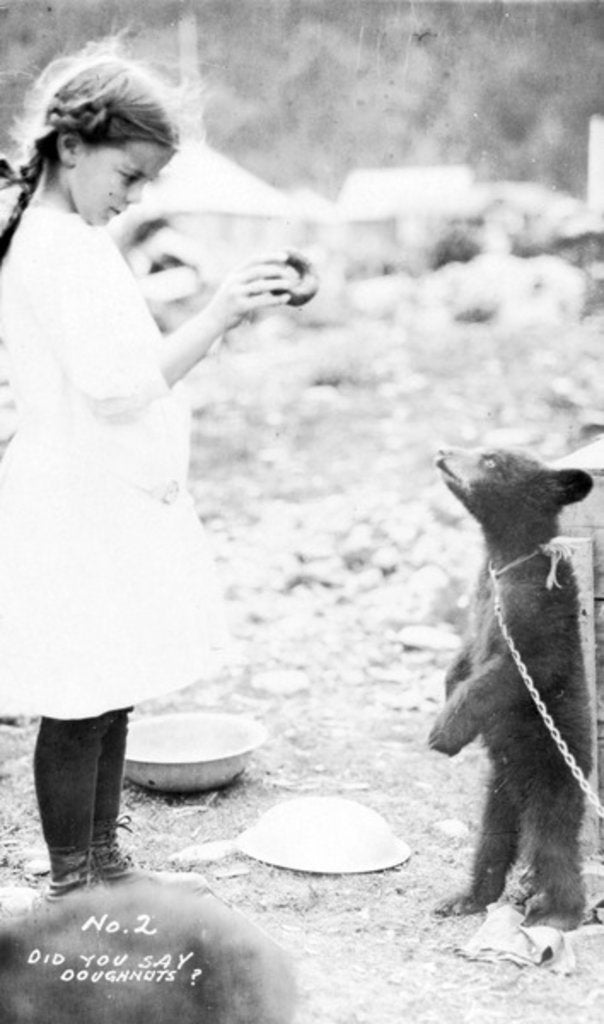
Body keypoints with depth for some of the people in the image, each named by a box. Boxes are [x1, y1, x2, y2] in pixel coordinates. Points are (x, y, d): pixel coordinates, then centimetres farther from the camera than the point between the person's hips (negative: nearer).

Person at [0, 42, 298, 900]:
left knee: (109, 699, 17)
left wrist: (226, 308, 10)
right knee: (81, 711, 0)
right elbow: (118, 386, -24)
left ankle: (103, 865, 30)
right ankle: (72, 891, 13)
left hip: (113, 504, 10)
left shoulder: (75, 239, 13)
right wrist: (216, 317, -23)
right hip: (79, 514, -10)